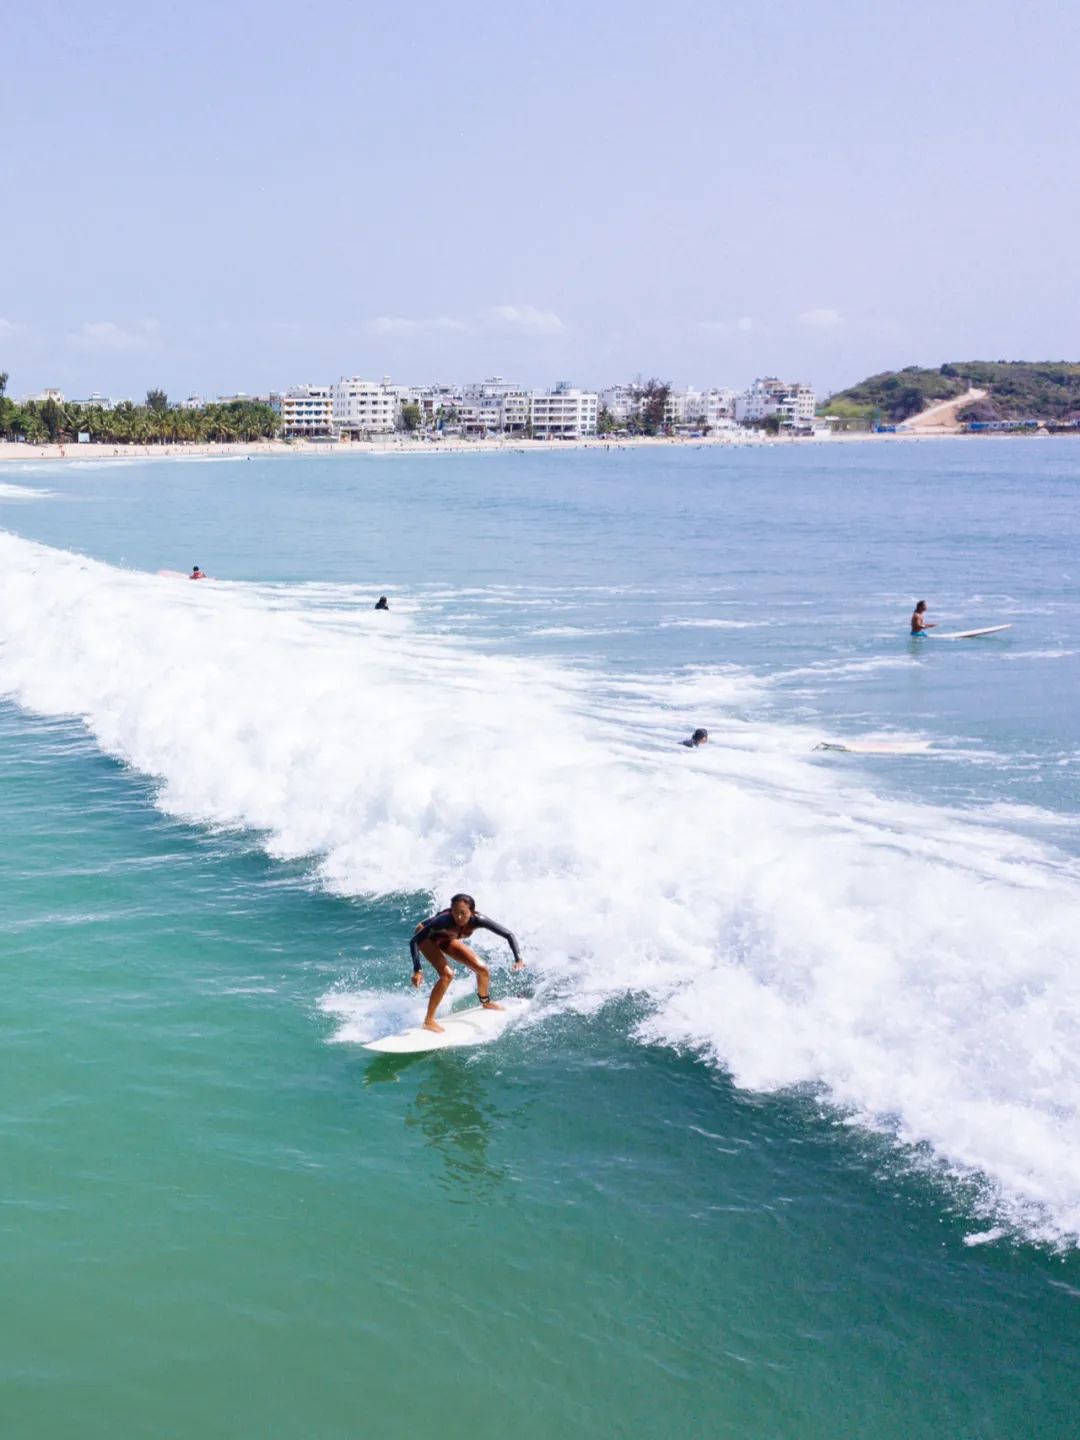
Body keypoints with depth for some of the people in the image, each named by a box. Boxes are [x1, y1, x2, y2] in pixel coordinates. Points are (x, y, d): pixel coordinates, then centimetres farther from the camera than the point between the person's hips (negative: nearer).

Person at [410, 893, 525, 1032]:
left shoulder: (477, 920, -33)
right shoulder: (444, 920, -44)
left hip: (448, 939, 5)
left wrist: (518, 958, -41)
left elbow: (508, 935, -28)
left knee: (482, 969, 3)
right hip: (427, 937, -5)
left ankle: (486, 1002, 35)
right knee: (447, 974, -27)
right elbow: (414, 941, -41)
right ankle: (429, 1021, -18)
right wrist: (418, 970, -50)